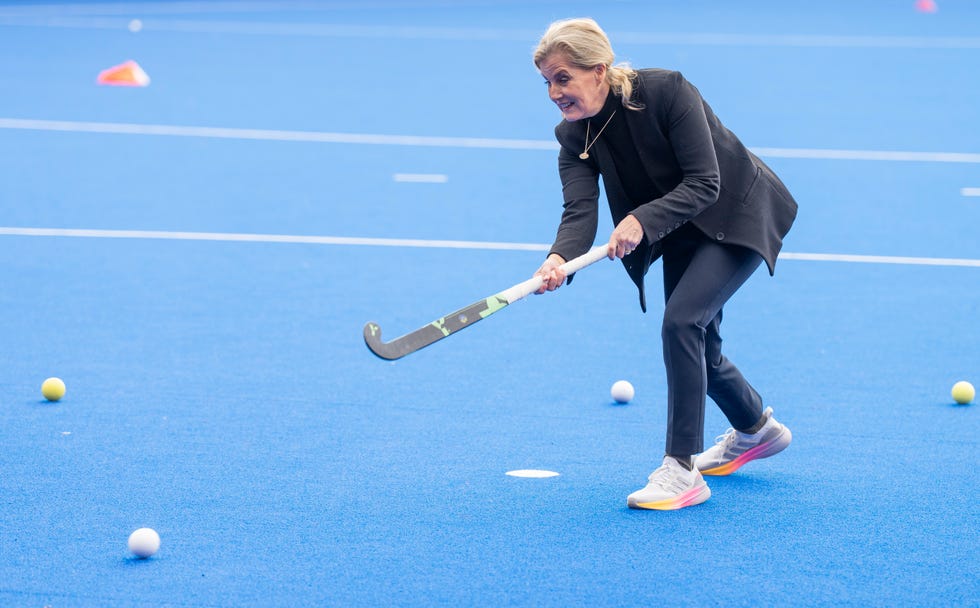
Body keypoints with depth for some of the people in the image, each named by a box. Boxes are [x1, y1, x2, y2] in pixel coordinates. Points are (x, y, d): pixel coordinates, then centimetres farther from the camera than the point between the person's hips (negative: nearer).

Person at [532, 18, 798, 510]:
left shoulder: (666, 91, -30)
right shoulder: (574, 135, -14)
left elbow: (705, 184, -32)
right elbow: (580, 209, -26)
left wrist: (641, 221, -45)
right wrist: (559, 258, -47)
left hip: (737, 216, -7)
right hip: (680, 232, 7)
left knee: (681, 321, -24)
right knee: (696, 344, 16)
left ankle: (682, 470, -19)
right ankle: (755, 430, 45)